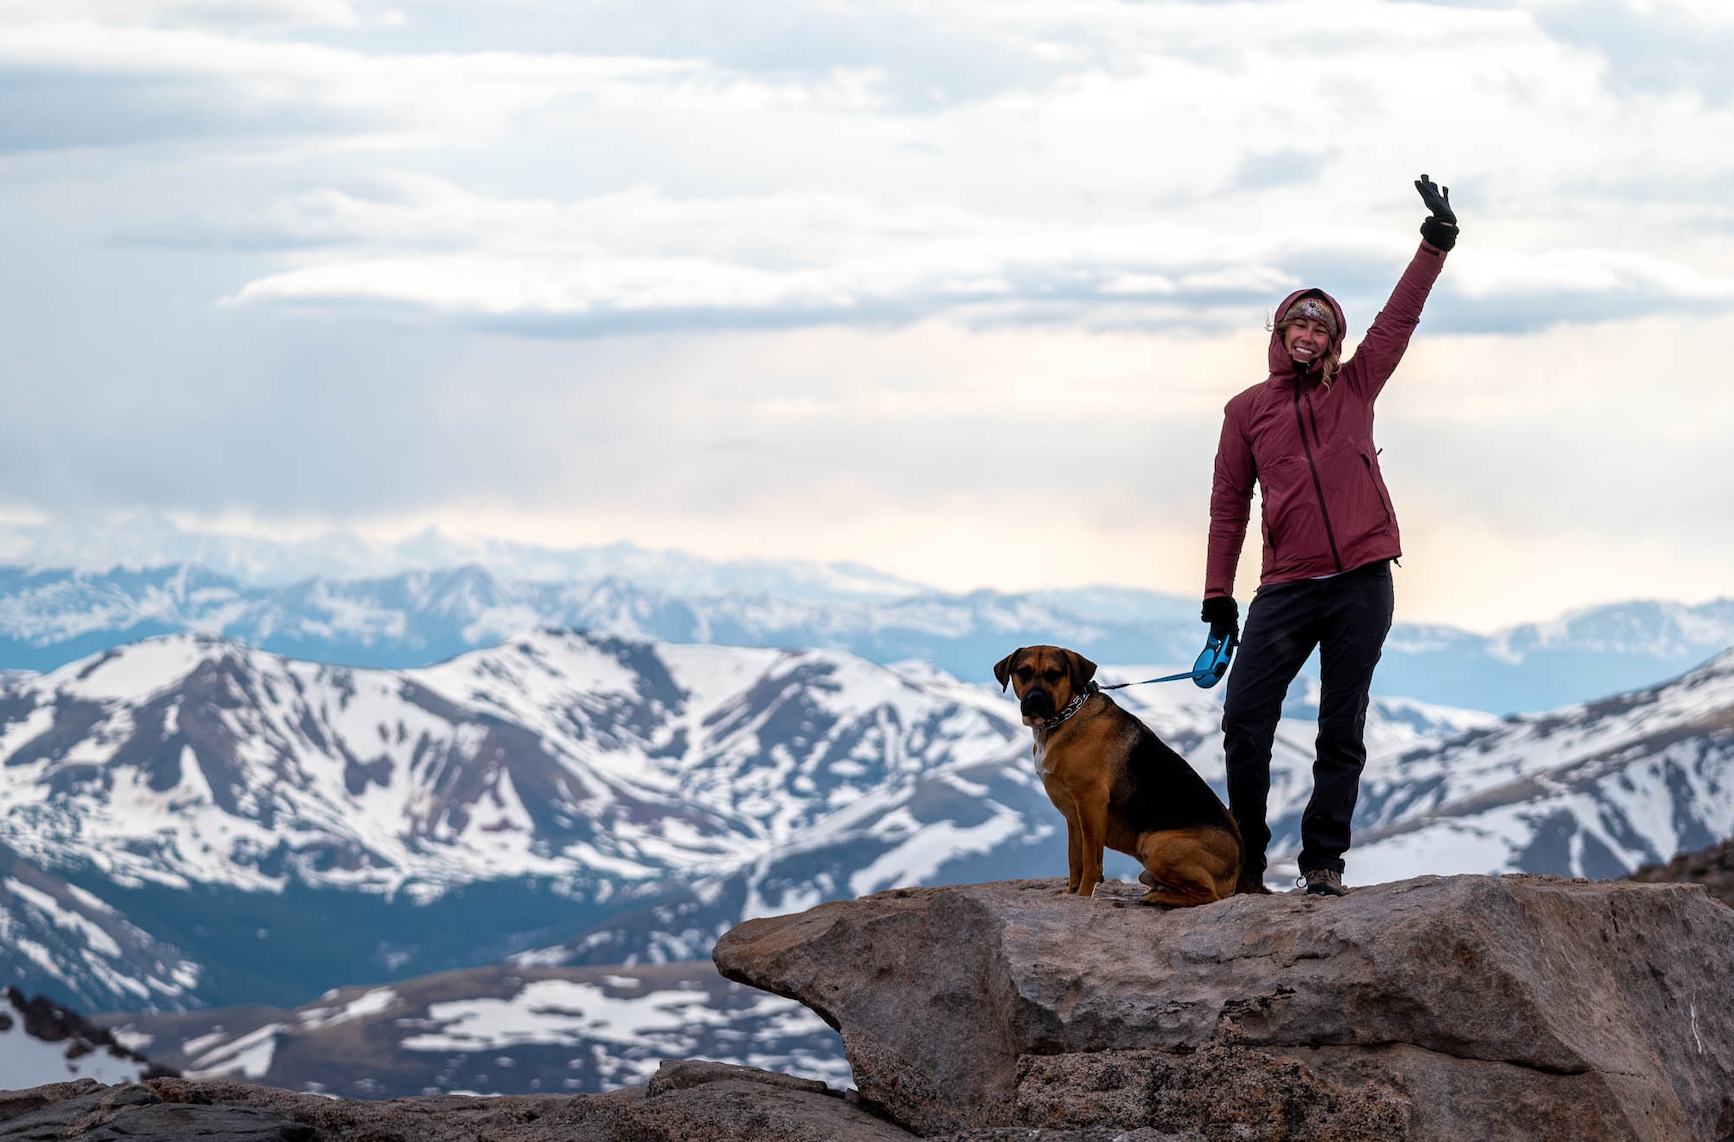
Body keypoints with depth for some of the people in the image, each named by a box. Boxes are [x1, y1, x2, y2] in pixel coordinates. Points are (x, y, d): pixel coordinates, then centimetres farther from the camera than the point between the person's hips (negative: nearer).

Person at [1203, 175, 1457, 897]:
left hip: (1361, 585, 0)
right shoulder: (1247, 410, 9)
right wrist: (1218, 593, 6)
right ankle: (1246, 863, 5)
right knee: (1244, 721, -7)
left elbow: (1399, 318, 2)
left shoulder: (1354, 388, 10)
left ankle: (1323, 862, 9)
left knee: (1342, 731, 3)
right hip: (1286, 590, 0)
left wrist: (1436, 245, -9)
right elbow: (1228, 505, 10)